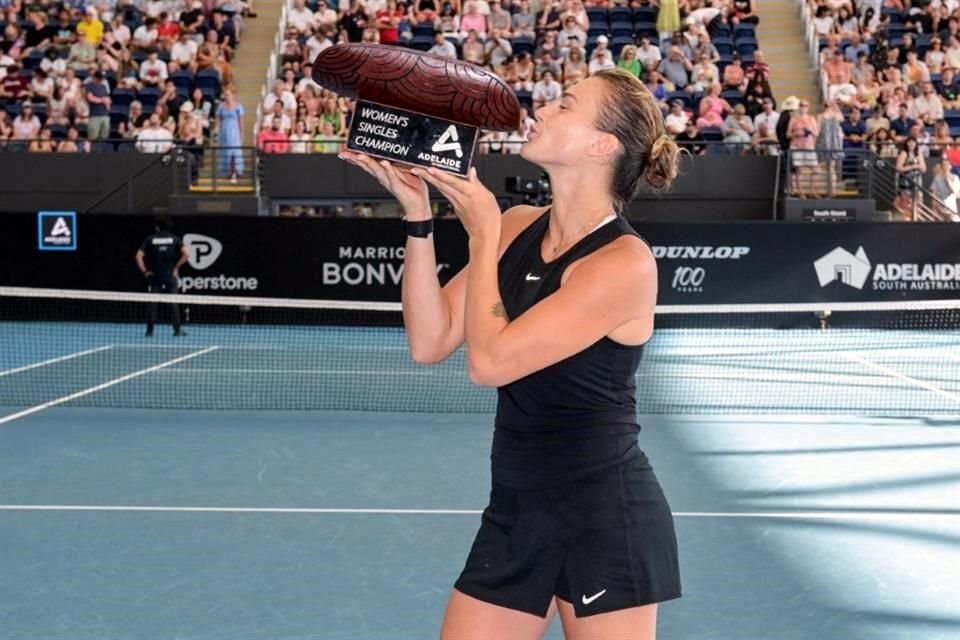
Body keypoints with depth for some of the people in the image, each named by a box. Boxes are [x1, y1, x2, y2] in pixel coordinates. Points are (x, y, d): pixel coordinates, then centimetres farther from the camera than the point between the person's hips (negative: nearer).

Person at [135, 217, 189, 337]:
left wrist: (145, 271, 0)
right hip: (170, 277, 0)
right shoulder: (174, 239, 3)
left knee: (152, 304, 3)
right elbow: (186, 254, -8)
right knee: (174, 303, 8)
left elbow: (138, 256, -6)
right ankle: (177, 329, 8)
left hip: (154, 277, 0)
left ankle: (150, 330, 1)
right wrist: (176, 267, 0)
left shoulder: (150, 239, 2)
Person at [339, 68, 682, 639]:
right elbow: (430, 341, 0)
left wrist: (481, 234, -12)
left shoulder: (624, 263, -18)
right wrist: (419, 215, -6)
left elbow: (490, 360, -21)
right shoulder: (517, 227, 4)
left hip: (606, 517, -7)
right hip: (516, 511, 7)